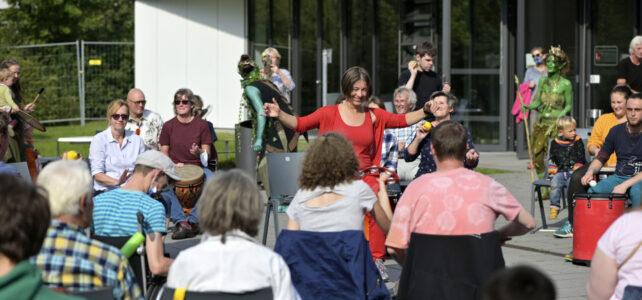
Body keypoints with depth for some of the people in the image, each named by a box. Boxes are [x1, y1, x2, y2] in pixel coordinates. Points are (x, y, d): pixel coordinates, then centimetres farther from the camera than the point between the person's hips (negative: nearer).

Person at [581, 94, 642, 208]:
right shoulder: (616, 131, 7)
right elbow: (601, 158, 15)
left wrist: (626, 185, -24)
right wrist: (590, 171, -7)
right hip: (619, 176, 4)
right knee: (593, 191, -24)